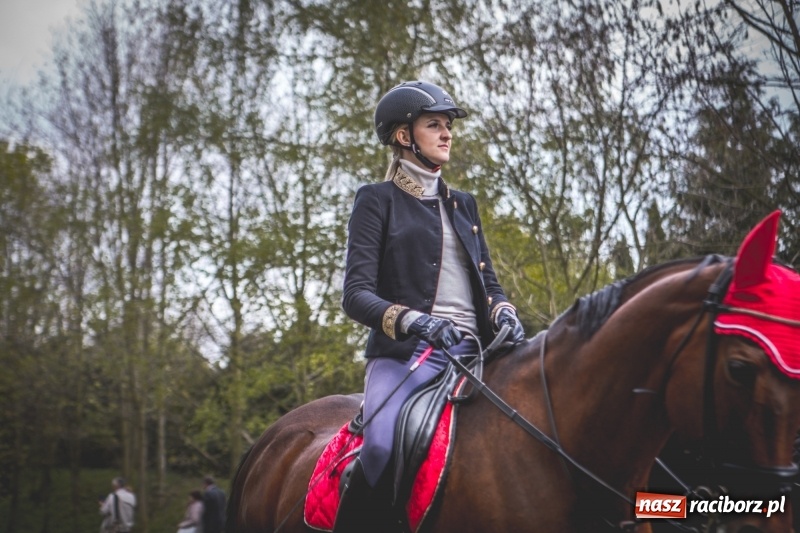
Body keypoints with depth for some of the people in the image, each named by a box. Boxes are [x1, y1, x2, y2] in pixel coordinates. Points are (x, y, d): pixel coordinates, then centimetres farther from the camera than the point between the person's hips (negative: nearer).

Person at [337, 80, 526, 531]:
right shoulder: (378, 200, 8)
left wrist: (505, 315, -2)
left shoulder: (463, 205, 24)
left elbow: (489, 282, 22)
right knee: (381, 447, -34)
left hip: (472, 352, 6)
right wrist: (414, 321, -21)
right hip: (406, 353, -5)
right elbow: (356, 295, -2)